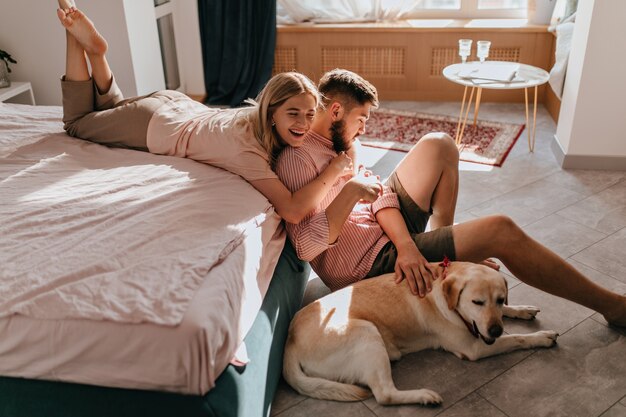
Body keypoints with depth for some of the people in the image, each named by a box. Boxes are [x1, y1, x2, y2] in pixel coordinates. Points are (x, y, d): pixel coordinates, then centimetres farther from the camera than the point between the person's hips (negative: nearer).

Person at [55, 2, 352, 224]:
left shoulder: (264, 118, -19)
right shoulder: (247, 150, -41)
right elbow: (293, 211, -51)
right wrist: (337, 167, -43)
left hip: (179, 105, 6)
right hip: (151, 126, -6)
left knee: (112, 106, 37)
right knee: (75, 122, 22)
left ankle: (94, 49, 25)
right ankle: (79, 40, 18)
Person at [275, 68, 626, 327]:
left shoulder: (333, 145, 8)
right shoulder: (297, 160, -20)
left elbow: (378, 193, -3)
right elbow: (306, 245, -28)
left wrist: (405, 244, -19)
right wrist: (350, 192, -29)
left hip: (384, 231, 9)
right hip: (371, 265, -9)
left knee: (439, 145, 4)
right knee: (501, 230, -14)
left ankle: (443, 240, 10)